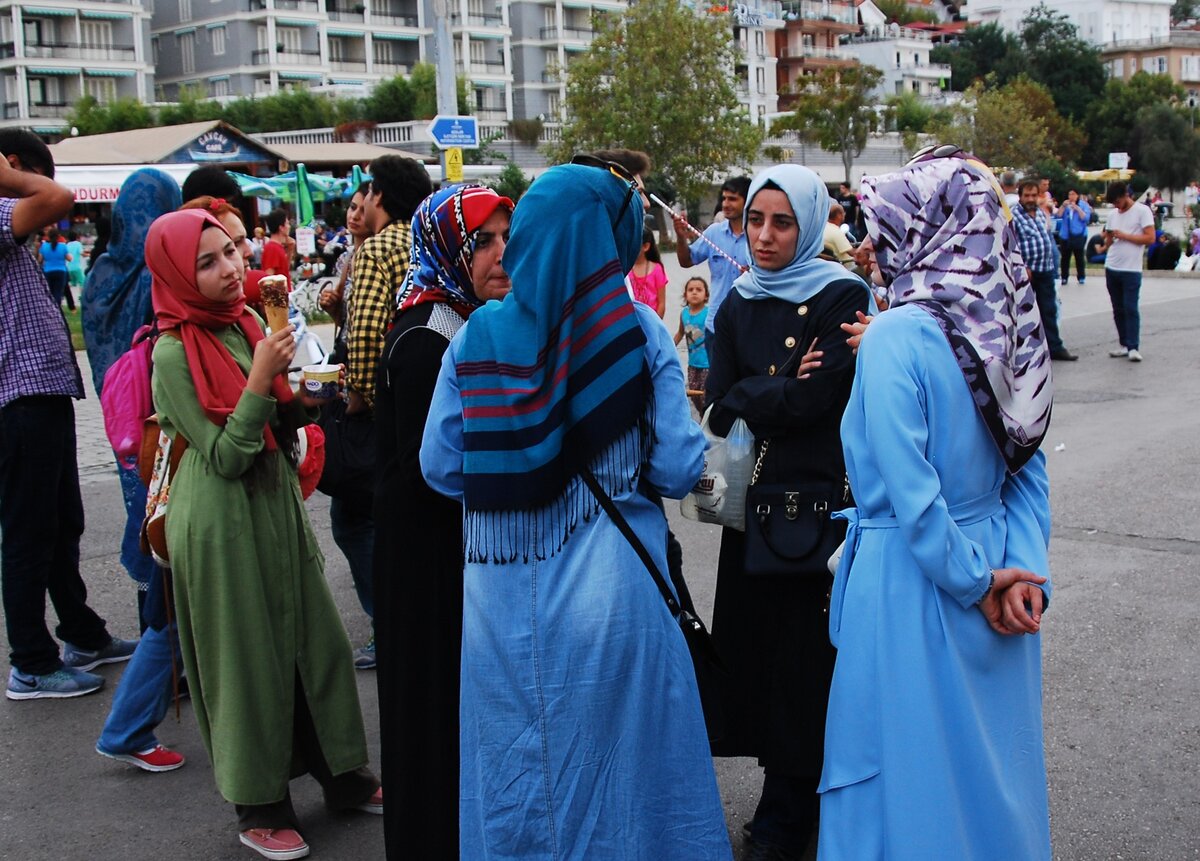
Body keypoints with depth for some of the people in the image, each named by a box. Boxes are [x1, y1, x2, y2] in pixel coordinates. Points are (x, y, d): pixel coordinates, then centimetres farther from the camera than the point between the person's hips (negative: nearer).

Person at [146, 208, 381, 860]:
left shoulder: (247, 323, 4)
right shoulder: (174, 353, -16)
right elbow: (224, 456, -18)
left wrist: (304, 399, -4)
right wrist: (262, 378, -24)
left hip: (277, 502, 7)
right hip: (221, 519, -6)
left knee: (314, 637, 13)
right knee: (246, 655, 5)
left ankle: (341, 774, 29)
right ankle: (258, 804, 22)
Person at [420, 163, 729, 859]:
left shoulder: (479, 334, -3)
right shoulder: (639, 330, -8)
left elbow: (440, 468, 1)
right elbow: (680, 469, -9)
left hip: (505, 593, 2)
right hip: (611, 588, -2)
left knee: (515, 772, 16)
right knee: (618, 752, 14)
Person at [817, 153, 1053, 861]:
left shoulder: (896, 337, -19)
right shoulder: (1004, 325, 3)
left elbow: (911, 490, -21)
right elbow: (1030, 467, 4)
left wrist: (975, 581, -11)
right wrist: (1022, 572, -2)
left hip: (912, 583, -7)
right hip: (994, 581, 7)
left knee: (910, 769, 9)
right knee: (991, 760, 20)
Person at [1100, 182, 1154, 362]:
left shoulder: (1142, 211, -5)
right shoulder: (1113, 215, 13)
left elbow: (1150, 238, -12)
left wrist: (1124, 235, -13)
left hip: (1131, 270, -6)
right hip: (1111, 268, 6)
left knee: (1130, 309, -8)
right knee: (1118, 310, 8)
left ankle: (1133, 347, -7)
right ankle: (1125, 345, 14)